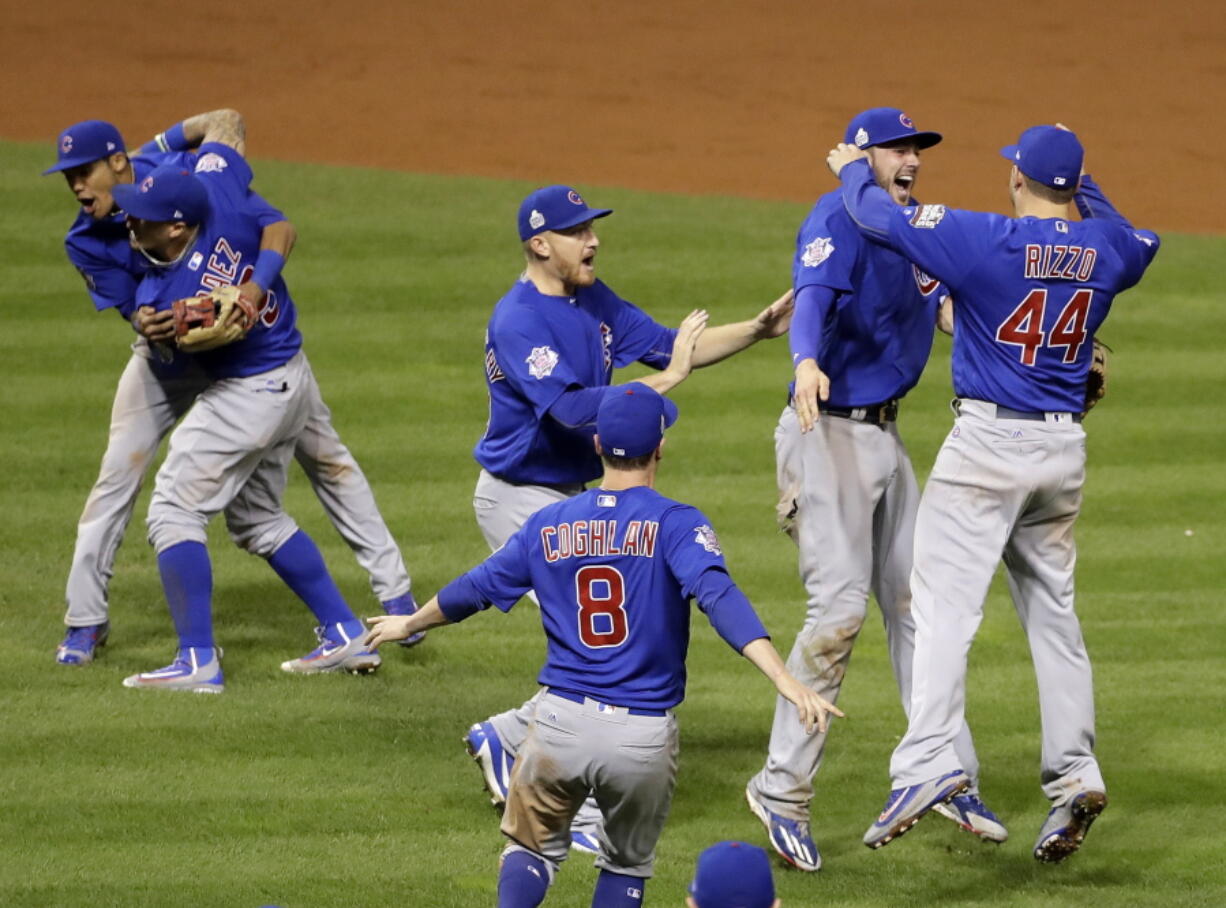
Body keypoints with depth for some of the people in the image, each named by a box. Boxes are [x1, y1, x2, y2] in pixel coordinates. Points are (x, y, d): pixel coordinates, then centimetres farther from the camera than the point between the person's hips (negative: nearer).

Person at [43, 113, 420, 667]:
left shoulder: (186, 172, -27)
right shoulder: (86, 242, -17)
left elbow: (277, 227, -33)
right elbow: (135, 310, -21)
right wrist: (149, 324, -47)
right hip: (169, 357, 2)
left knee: (326, 457, 1)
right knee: (118, 473, -6)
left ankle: (394, 591, 8)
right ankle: (86, 619, 6)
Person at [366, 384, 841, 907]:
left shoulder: (549, 526, 5)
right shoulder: (676, 524, -7)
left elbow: (475, 589, 16)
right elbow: (718, 596, -24)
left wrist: (410, 624, 36)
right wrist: (785, 681, -33)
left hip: (560, 724, 2)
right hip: (644, 736, -2)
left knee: (534, 848, 21)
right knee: (627, 863, 22)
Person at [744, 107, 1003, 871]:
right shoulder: (839, 219, -15)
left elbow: (950, 307, 17)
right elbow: (812, 298, -32)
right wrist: (807, 363, -52)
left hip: (885, 436, 9)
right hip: (829, 432, -9)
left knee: (914, 602, 15)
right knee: (840, 608, -13)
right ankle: (783, 789, -6)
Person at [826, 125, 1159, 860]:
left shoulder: (984, 241, -13)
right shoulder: (1109, 248, 3)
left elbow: (880, 216, -6)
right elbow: (1140, 240, 29)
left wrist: (853, 169, 14)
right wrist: (1080, 181, 40)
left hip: (988, 443, -6)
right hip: (1065, 448, 6)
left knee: (945, 604, -11)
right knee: (1053, 610, 15)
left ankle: (928, 760, -27)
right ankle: (1075, 775, 13)